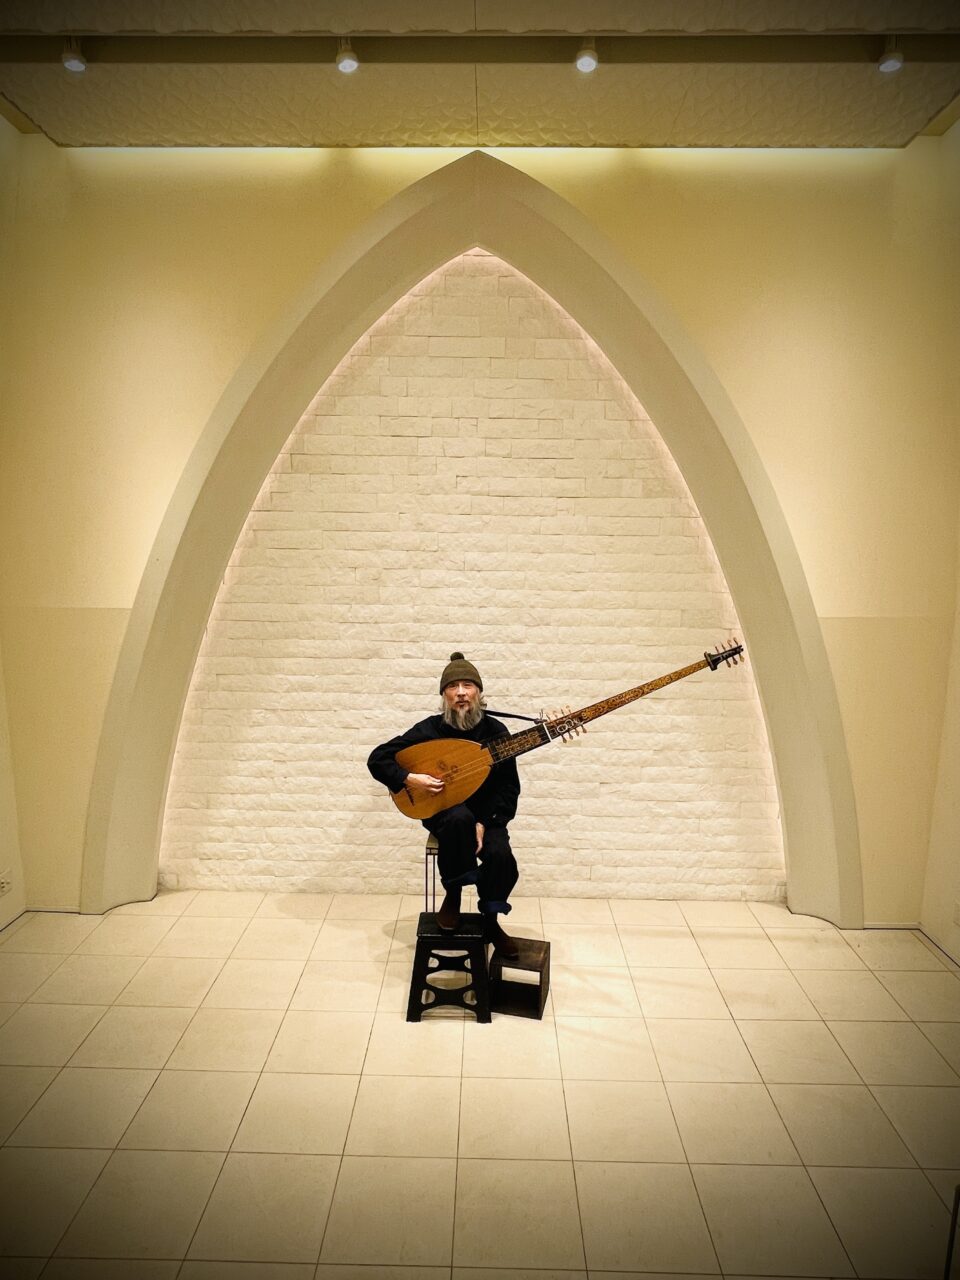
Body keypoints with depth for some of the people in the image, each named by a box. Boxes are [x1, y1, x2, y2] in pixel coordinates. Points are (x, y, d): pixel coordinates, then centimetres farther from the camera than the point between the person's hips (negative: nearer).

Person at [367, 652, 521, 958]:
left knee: (501, 855, -27)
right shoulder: (429, 730, -10)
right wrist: (408, 779, -24)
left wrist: (484, 824, -20)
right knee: (459, 818, -37)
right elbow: (377, 759, -7)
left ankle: (490, 922, 2)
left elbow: (509, 788, -6)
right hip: (441, 811, -1)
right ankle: (452, 895, -13)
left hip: (485, 814, 2)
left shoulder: (496, 732, -7)